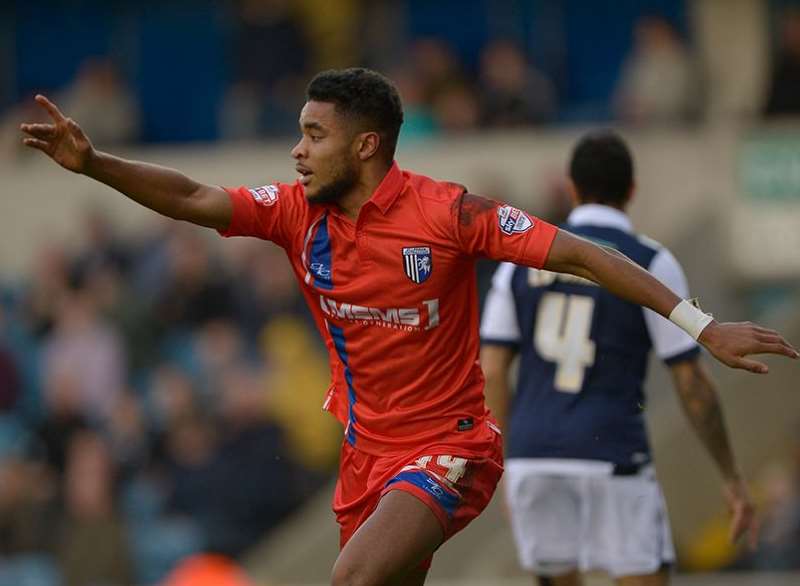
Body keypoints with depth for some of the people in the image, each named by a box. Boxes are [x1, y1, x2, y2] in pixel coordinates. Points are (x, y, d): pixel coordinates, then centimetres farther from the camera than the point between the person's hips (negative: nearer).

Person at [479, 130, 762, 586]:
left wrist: (503, 464, 15)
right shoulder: (652, 265, -2)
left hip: (532, 458, 4)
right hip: (613, 458, -4)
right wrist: (733, 478, 5)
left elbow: (491, 371, 6)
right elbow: (693, 385, -3)